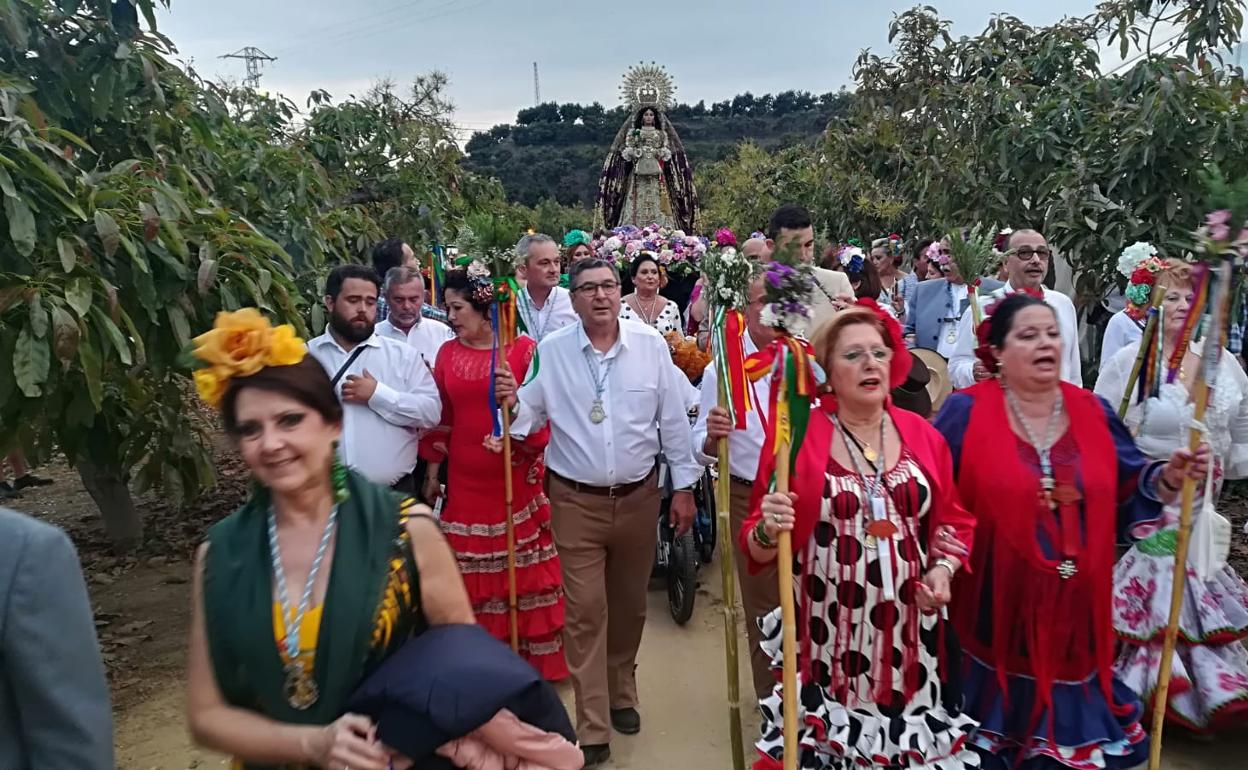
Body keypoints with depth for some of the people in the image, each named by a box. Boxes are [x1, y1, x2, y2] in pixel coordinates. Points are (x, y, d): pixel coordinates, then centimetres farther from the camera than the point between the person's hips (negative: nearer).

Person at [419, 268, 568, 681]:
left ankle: (536, 658, 22)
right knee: (473, 575, 8)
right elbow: (441, 417, 9)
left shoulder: (525, 349, -5)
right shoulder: (448, 352, 6)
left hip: (518, 478, -3)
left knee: (524, 568, 6)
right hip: (466, 481, 3)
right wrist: (432, 472, 11)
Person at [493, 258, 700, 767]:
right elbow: (532, 417, 1)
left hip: (639, 497, 1)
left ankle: (622, 693, 41)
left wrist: (684, 485, 1)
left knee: (629, 605, 17)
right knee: (585, 612, 1)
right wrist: (512, 403, -22)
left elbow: (673, 419, 0)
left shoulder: (651, 345, -3)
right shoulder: (550, 351, -4)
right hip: (576, 501, -1)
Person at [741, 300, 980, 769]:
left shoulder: (922, 435, 4)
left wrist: (943, 569, -3)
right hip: (827, 632, -3)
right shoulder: (796, 437, -8)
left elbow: (953, 521, 14)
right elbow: (755, 546, -4)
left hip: (907, 632, 3)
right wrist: (768, 532, -25)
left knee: (905, 729, 11)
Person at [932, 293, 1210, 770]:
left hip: (1074, 609, 4)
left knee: (1070, 725, 17)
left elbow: (1125, 491, 7)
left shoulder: (1093, 412, 5)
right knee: (998, 713, 11)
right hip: (994, 610, -4)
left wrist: (1169, 477, -9)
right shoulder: (965, 413, -9)